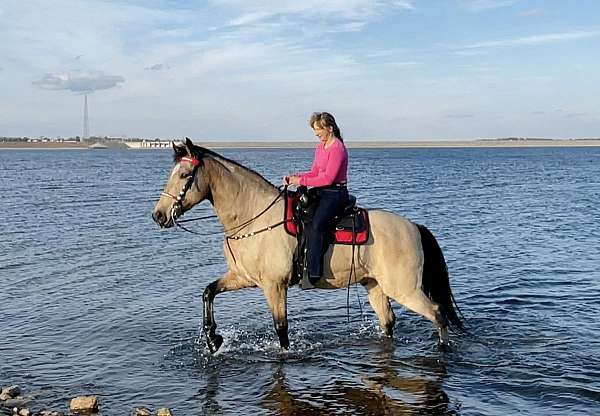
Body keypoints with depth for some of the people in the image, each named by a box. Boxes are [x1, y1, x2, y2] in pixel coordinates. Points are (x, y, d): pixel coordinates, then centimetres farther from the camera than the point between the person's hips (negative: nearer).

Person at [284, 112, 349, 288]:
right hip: (320, 193, 10)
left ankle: (312, 272, -32)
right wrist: (294, 177, 2)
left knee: (315, 226, -28)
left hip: (335, 193, -10)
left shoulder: (338, 148, -14)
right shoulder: (320, 147, 15)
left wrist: (301, 181, -17)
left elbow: (328, 178, -19)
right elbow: (314, 173, 18)